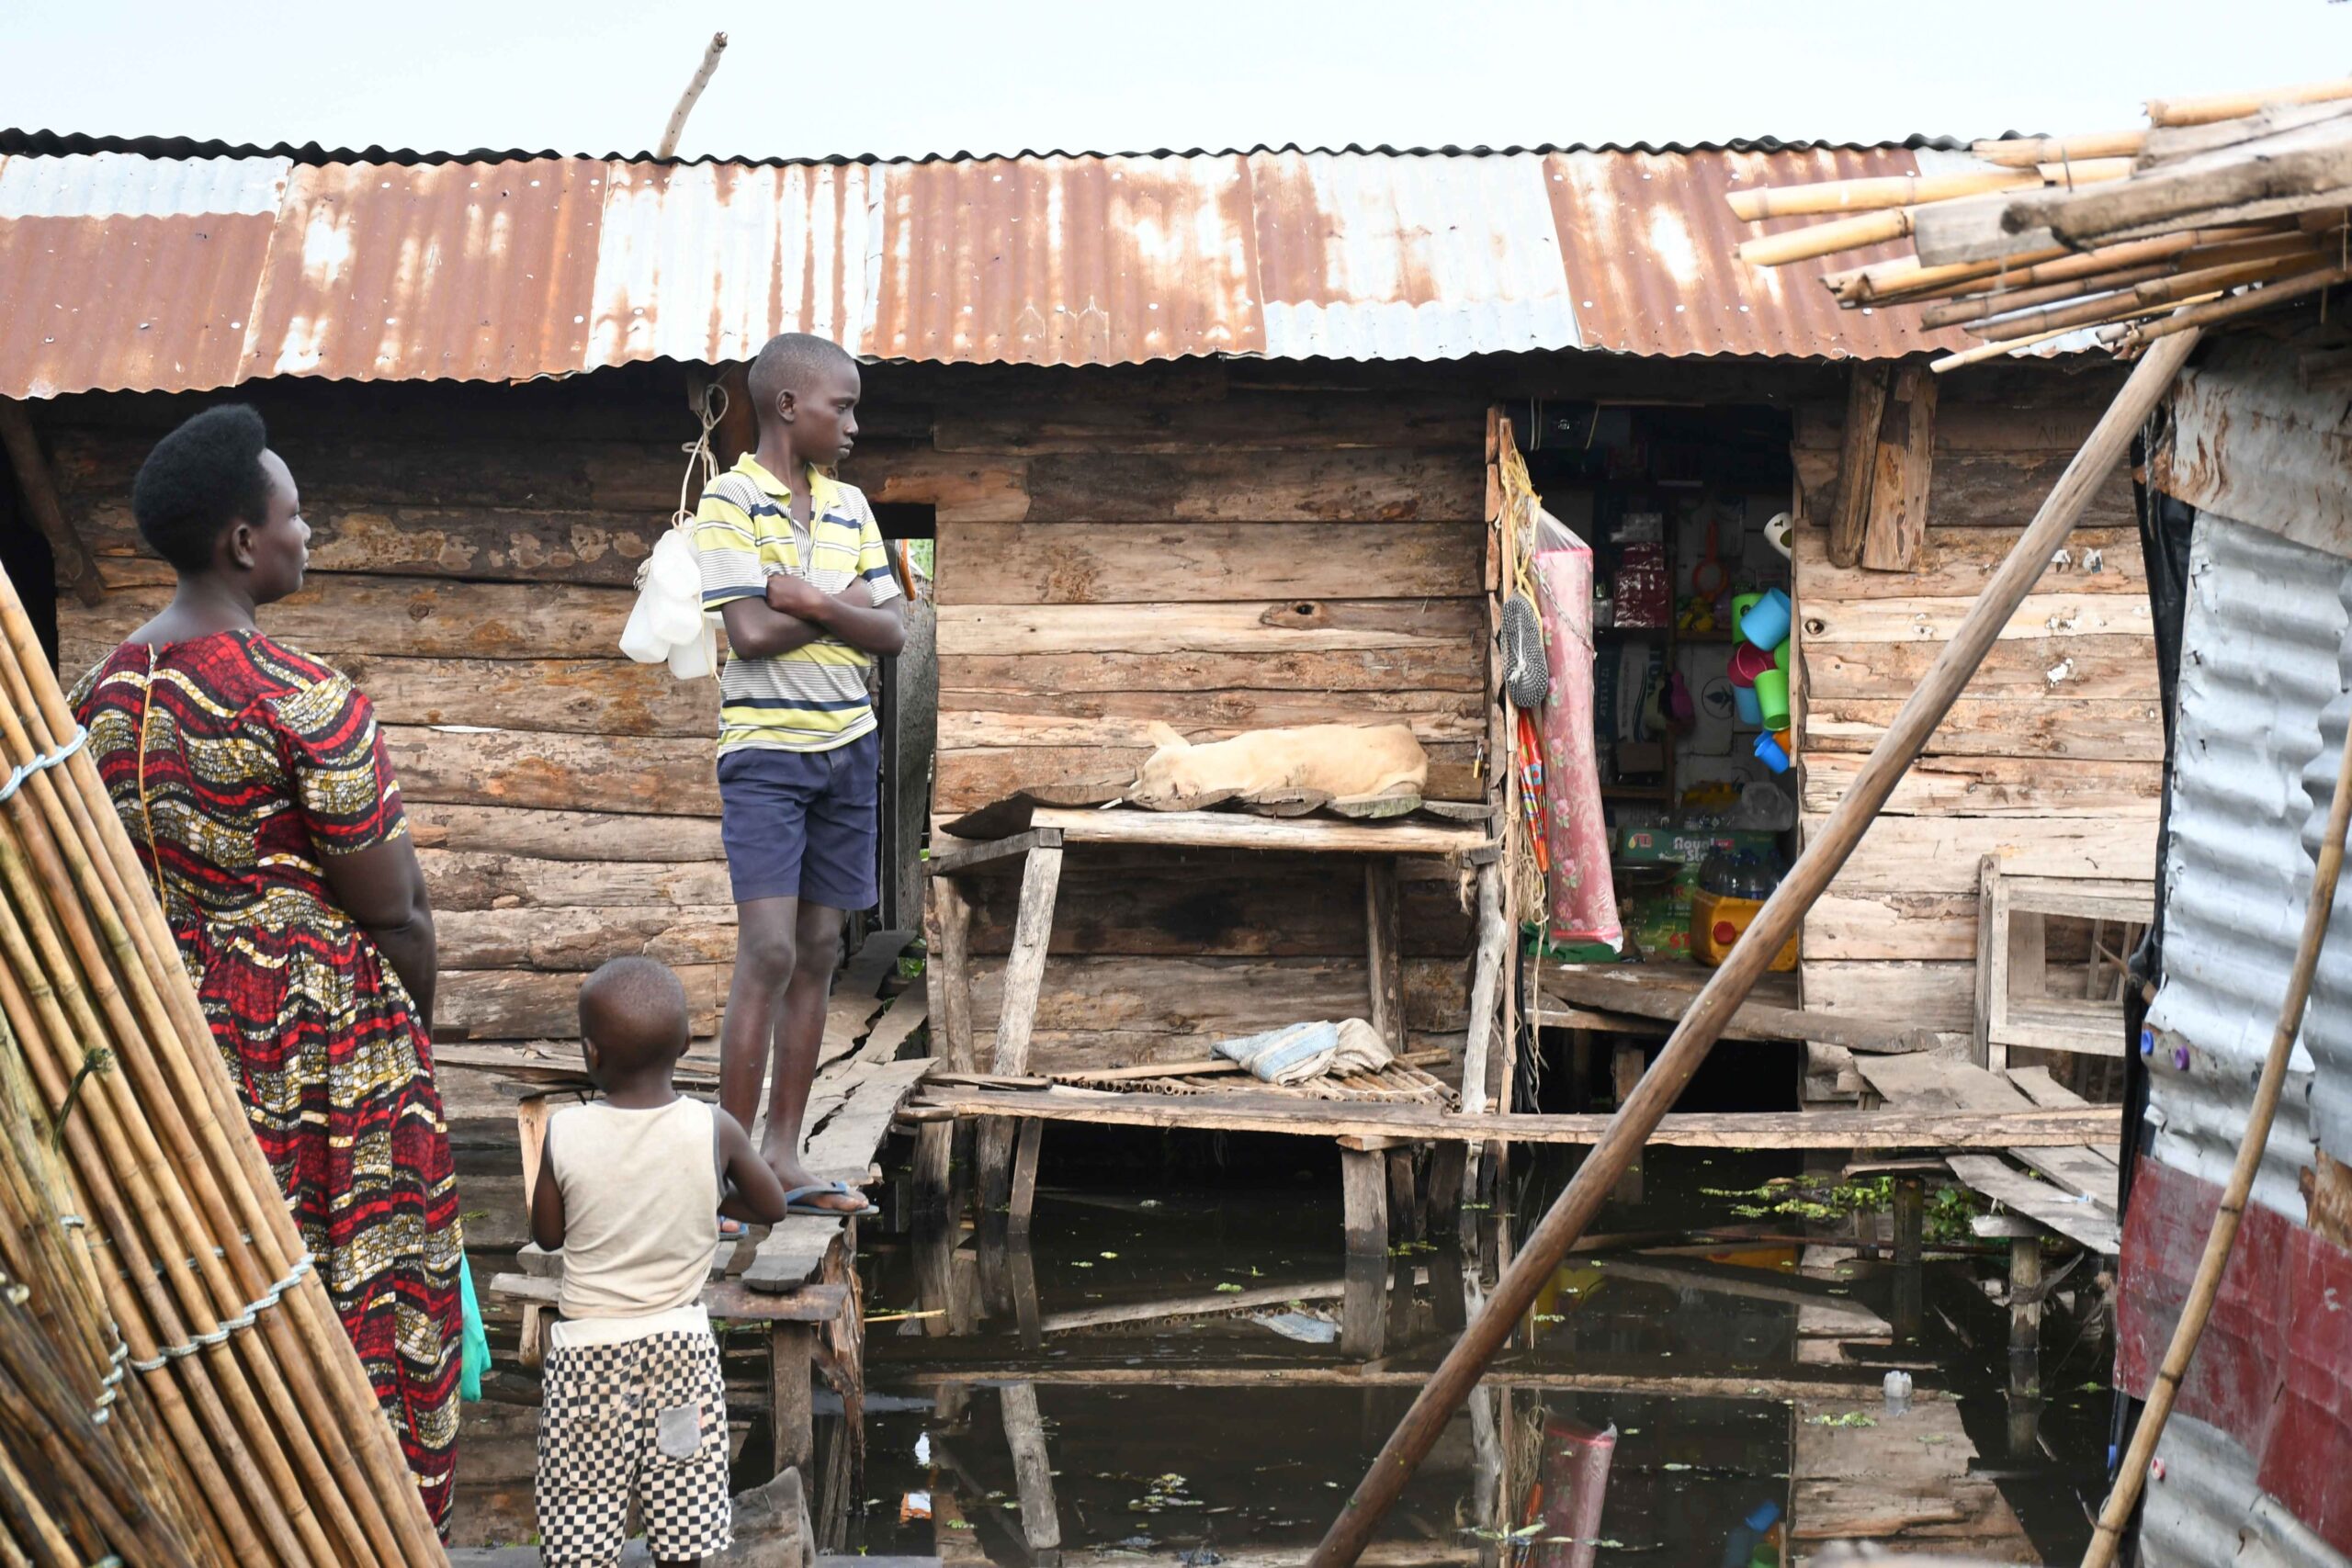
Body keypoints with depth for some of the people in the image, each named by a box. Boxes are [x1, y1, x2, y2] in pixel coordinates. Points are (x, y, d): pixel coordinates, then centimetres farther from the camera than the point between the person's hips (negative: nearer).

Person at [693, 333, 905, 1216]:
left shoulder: (848, 506, 11)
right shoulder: (729, 500, -7)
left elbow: (892, 632, 4)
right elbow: (751, 632, -17)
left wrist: (807, 597, -10)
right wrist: (843, 603, -5)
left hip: (849, 746, 6)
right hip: (765, 750, -6)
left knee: (818, 953, 6)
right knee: (768, 953, -13)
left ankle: (783, 1157, 13)